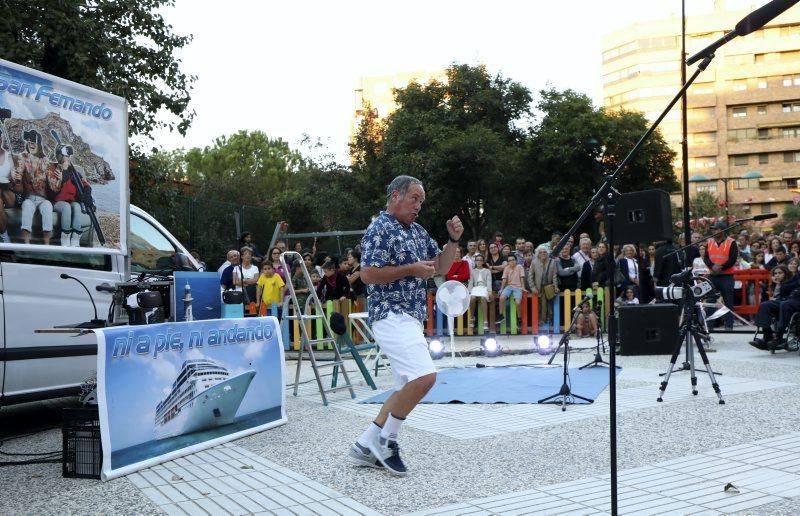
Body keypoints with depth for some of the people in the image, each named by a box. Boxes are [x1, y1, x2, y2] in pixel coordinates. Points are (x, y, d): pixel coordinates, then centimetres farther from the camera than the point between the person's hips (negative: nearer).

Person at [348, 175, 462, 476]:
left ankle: (365, 446, 16)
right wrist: (411, 269, -16)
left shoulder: (417, 232, 17)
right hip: (391, 316, -10)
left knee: (408, 387, 10)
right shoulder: (380, 229, -9)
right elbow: (367, 274, -18)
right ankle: (385, 439, -4)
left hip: (411, 318, 10)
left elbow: (441, 266, 21)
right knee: (424, 376, -21)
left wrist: (454, 239, 5)